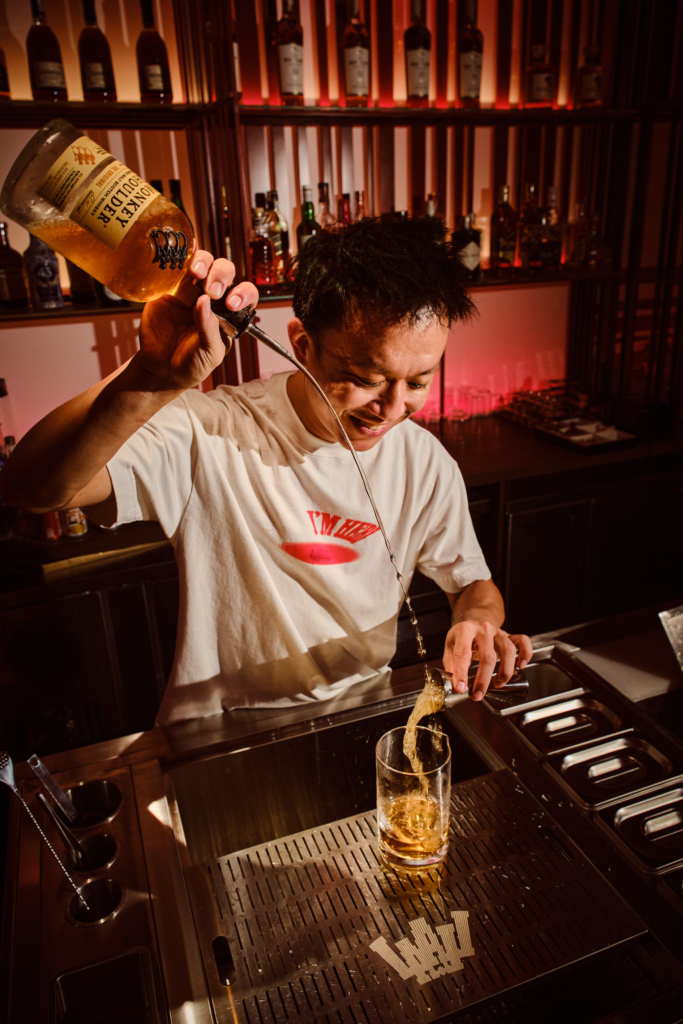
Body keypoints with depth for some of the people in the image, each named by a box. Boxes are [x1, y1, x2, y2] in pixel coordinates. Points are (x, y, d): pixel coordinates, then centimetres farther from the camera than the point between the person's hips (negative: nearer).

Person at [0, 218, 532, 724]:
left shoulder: (427, 462, -5)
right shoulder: (212, 434, -18)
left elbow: (473, 581, 8)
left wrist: (479, 618, -16)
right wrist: (154, 380, -44)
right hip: (220, 731, -2)